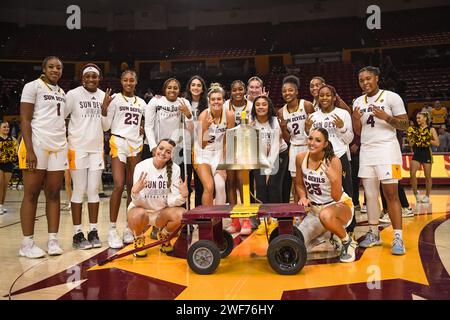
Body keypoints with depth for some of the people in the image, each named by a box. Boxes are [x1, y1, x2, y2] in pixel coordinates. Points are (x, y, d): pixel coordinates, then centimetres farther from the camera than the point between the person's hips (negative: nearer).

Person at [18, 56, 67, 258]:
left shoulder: (62, 93, 18)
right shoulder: (33, 86, -1)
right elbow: (24, 119, -7)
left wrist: (67, 146, 14)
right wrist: (29, 150, -17)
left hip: (59, 146, 6)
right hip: (37, 145, -6)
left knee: (53, 194, 4)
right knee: (31, 194, -2)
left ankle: (53, 240, 8)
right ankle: (27, 244, 4)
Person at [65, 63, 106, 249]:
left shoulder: (104, 96, 10)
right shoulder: (73, 94, -4)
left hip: (97, 148, 4)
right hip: (78, 148, -4)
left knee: (93, 190, 5)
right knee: (79, 190, -1)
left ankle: (93, 231, 12)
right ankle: (77, 234, 6)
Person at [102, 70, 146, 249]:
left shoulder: (141, 103, 15)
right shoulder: (114, 99, 2)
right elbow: (105, 126, -2)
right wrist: (104, 107, -14)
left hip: (136, 145, 5)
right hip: (119, 143, -5)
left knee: (133, 188, 5)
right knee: (119, 186, -15)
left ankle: (130, 228, 12)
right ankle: (112, 230, -8)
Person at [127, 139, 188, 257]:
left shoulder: (175, 168, -9)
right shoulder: (141, 166, -14)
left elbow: (171, 201, -15)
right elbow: (138, 202, -19)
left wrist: (183, 196, -36)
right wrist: (135, 192, -41)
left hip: (162, 211, 2)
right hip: (142, 209, -2)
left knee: (182, 214, -27)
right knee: (138, 215, -35)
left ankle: (163, 236, 7)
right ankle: (139, 238, 1)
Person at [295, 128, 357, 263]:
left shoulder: (333, 161, -21)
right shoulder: (300, 158, -8)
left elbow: (337, 197, -21)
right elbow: (299, 184, 10)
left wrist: (334, 179, -38)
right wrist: (303, 197, -9)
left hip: (340, 205, -5)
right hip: (314, 209, 6)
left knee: (326, 215, -43)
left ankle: (348, 242, -11)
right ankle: (323, 235, 26)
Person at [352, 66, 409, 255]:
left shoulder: (391, 97, -4)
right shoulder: (358, 102, 11)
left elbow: (405, 125, -4)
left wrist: (386, 117, -19)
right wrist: (355, 120, -7)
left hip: (387, 149, -5)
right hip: (366, 151, 5)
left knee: (391, 194, -8)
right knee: (370, 194, 6)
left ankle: (398, 238, -4)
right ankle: (373, 234, 16)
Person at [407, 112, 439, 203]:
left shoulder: (431, 129, 0)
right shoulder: (415, 129, 9)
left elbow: (437, 143, -7)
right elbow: (411, 144, 11)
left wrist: (427, 140, -15)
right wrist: (411, 136, -3)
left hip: (426, 153, -3)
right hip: (417, 153, 3)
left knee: (428, 176, 3)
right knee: (412, 174, -11)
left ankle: (427, 196, 16)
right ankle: (416, 193, 4)